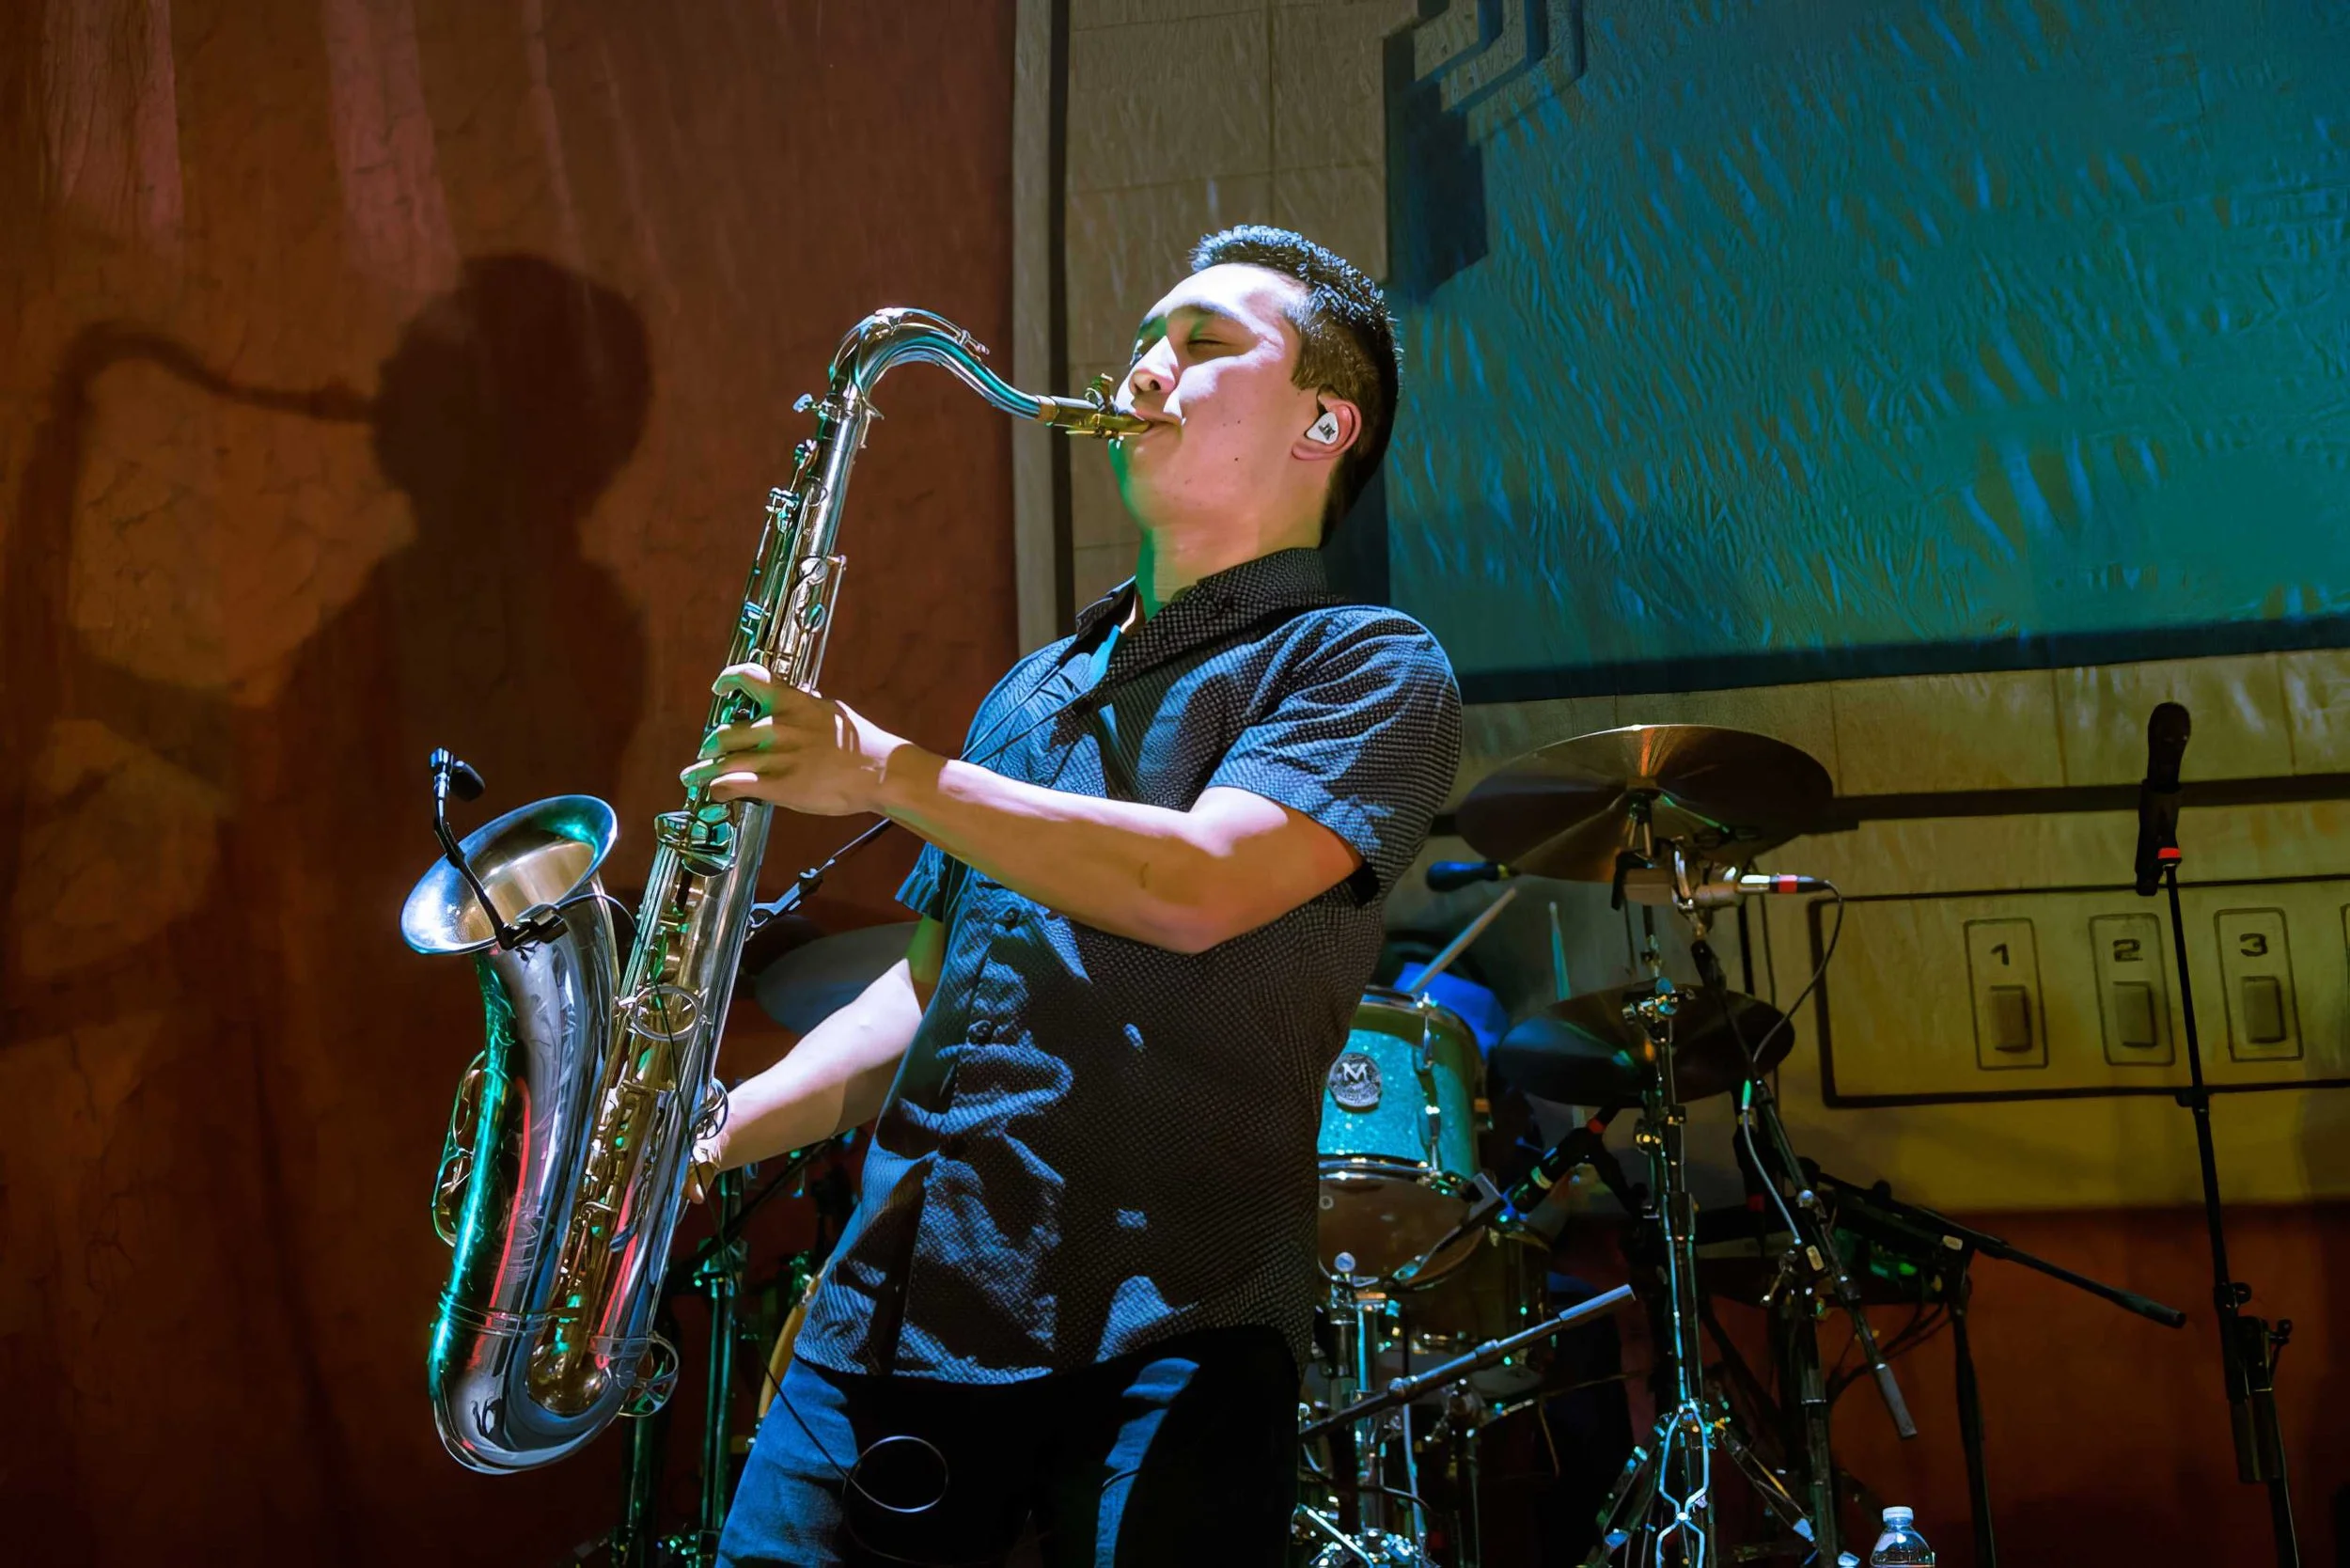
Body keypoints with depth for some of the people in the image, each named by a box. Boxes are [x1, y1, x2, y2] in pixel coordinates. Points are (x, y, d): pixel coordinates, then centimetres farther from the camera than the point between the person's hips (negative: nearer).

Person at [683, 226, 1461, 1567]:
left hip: (1164, 1338, -5)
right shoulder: (1039, 690, 24)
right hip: (894, 1303, 6)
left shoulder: (1368, 665, 2)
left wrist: (890, 772, -13)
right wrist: (727, 1124, 8)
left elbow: (1199, 888, -16)